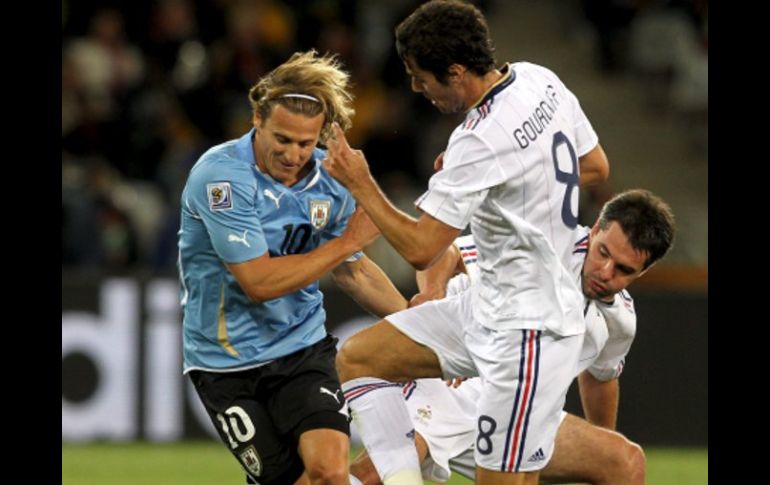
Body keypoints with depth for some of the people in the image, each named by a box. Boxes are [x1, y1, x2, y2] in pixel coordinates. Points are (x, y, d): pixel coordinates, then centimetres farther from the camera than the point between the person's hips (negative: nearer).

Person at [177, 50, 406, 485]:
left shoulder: (330, 178, -2)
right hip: (227, 362, -3)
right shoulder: (221, 176, -20)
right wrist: (347, 241, -21)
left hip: (303, 347, 4)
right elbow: (260, 282, -25)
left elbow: (352, 270, 15)